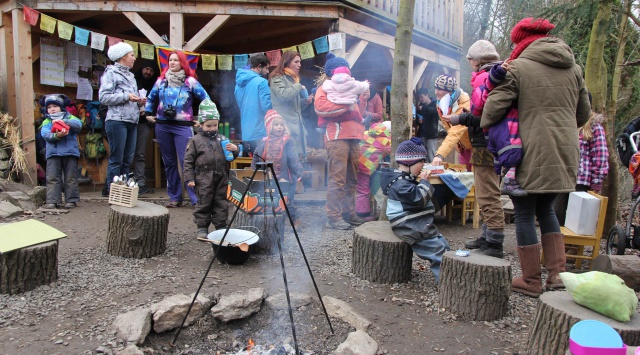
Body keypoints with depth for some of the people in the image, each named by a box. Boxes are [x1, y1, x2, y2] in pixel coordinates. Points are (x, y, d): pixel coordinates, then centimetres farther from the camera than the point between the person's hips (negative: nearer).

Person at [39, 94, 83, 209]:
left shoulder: (69, 117, 10)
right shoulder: (47, 121, 13)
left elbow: (78, 124, -12)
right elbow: (45, 134, -5)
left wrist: (63, 121, -24)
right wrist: (56, 136, -24)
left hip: (70, 152, -1)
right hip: (53, 153, 1)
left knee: (71, 178, 2)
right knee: (52, 178, -3)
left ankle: (71, 200, 8)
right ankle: (52, 201, -1)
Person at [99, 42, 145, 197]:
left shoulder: (130, 75, 24)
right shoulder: (111, 73, 0)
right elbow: (103, 97, -10)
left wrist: (139, 101, 5)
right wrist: (126, 97, -14)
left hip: (132, 121, 8)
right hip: (117, 121, -8)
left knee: (128, 159, 8)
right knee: (116, 159, -6)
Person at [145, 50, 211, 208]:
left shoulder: (190, 81, 1)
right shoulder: (161, 80, 12)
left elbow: (206, 99, 5)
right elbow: (151, 98, 26)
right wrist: (148, 113, 17)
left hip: (183, 126, -4)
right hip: (162, 126, 5)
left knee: (186, 162, -12)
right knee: (169, 162, 7)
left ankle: (196, 198, -10)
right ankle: (175, 197, 14)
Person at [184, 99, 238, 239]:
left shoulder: (222, 139, 8)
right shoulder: (195, 141, -2)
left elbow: (230, 157, 15)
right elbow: (188, 161, -1)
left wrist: (235, 149, -8)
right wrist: (189, 179, -6)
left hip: (221, 178, 3)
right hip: (204, 179, -3)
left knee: (221, 203, 10)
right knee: (204, 203, 5)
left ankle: (221, 227, 21)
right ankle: (202, 228, 15)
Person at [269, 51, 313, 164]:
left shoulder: (293, 79, 25)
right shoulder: (277, 78, -1)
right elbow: (284, 95, -22)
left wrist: (305, 102, 10)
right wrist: (298, 86, -7)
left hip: (297, 122, 9)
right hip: (286, 124, -9)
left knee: (301, 155, 6)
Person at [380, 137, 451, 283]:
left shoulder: (407, 179, 16)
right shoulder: (399, 182, -19)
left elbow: (425, 195, 23)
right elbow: (418, 198, -27)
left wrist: (424, 182, 6)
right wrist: (424, 181, -14)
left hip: (420, 225, 11)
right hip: (411, 228, -11)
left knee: (443, 244, 12)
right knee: (438, 250, -12)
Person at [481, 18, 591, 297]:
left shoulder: (518, 67, -6)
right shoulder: (573, 68, 14)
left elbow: (494, 107, -12)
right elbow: (583, 114, 17)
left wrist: (483, 128, 7)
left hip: (533, 153, -6)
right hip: (565, 153, 6)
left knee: (525, 214, 5)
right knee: (546, 209, 21)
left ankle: (531, 281, 12)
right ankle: (557, 272, 17)